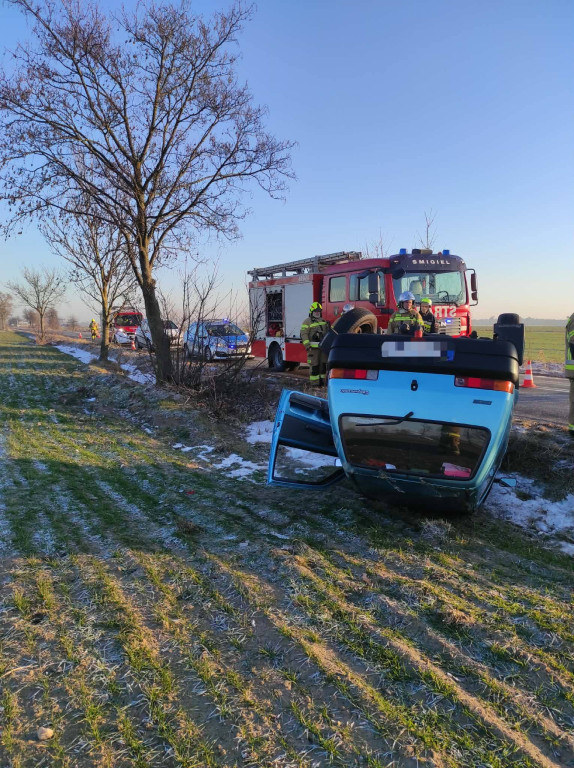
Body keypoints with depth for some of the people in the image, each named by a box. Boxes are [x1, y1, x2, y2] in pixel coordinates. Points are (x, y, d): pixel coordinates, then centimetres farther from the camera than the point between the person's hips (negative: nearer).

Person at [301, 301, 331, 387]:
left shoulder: (323, 321, 19)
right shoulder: (307, 321, -3)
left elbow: (327, 333, 28)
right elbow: (304, 334, -12)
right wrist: (307, 345, -20)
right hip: (313, 347, -7)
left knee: (323, 364, 8)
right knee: (314, 365, -8)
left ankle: (322, 380, 16)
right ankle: (314, 382, -5)